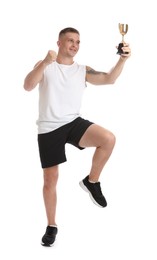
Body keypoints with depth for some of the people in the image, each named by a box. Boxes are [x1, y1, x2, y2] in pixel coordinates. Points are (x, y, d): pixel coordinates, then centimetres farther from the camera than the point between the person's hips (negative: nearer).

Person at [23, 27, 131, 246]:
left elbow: (109, 79, -3)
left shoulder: (83, 70, 8)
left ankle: (91, 182, -3)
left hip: (73, 122, 2)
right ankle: (51, 226, 25)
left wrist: (122, 59, -18)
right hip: (49, 128, -1)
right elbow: (28, 86, -15)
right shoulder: (45, 66, 1)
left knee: (108, 139, -27)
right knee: (50, 180, 5)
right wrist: (46, 62, -29)